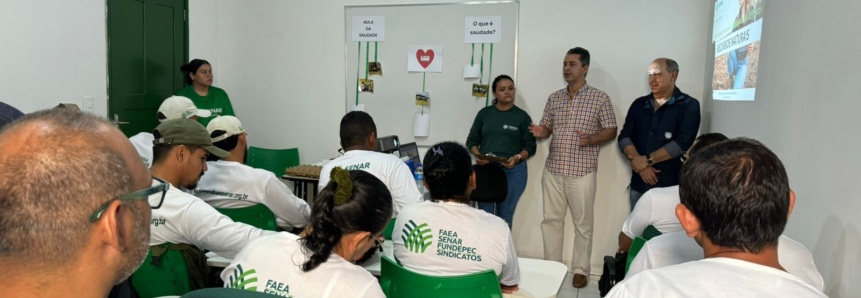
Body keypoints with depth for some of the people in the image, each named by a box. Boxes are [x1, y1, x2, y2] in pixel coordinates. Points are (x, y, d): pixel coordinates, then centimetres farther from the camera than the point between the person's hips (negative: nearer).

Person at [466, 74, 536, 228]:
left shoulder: (522, 116, 5)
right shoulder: (484, 113, 10)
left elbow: (530, 146, 3)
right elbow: (472, 139, 10)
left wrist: (517, 158, -17)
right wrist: (477, 155, -10)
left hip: (513, 171, -1)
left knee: (505, 216, 3)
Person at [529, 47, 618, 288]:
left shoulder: (600, 98, -3)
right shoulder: (554, 98, 9)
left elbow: (611, 131, -2)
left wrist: (591, 139, -21)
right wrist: (539, 132, -11)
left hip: (582, 172, -4)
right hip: (553, 170, 4)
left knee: (583, 223, 6)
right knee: (551, 220, 10)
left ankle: (581, 270, 20)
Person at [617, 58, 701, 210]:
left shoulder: (689, 105, -3)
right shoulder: (639, 104, 10)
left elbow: (682, 143, -14)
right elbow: (624, 137, 3)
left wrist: (647, 160, -14)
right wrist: (639, 162, -13)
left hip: (671, 185, -4)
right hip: (639, 183, 4)